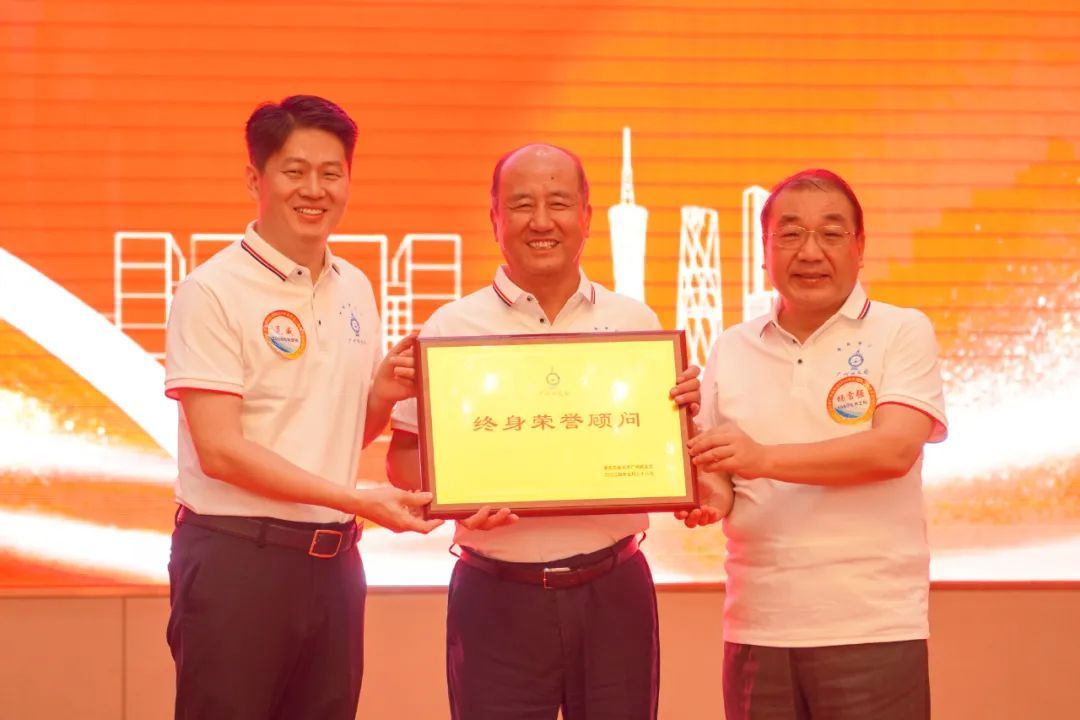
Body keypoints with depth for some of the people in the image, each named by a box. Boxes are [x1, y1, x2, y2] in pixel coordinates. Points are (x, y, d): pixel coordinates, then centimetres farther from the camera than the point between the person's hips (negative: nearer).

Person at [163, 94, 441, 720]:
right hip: (236, 557, -6)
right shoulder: (213, 292, -10)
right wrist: (358, 500, -19)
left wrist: (384, 395, -1)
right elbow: (220, 451, -16)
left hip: (333, 560, 7)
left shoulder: (355, 289, 11)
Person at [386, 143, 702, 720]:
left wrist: (685, 412, -7)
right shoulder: (451, 329, 1)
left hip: (614, 590, 2)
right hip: (497, 595, -2)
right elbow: (406, 456, 3)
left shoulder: (636, 324, 7)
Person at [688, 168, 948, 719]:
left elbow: (895, 448, -14)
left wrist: (765, 458, -21)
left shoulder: (902, 333, 0)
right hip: (757, 630, 3)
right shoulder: (732, 349, 11)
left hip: (872, 630, -3)